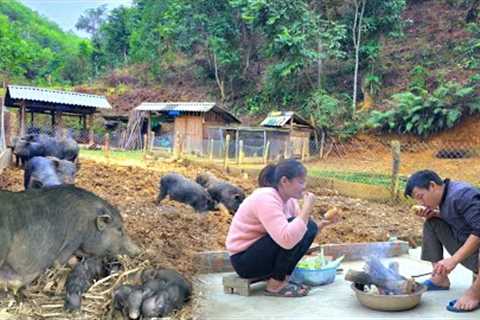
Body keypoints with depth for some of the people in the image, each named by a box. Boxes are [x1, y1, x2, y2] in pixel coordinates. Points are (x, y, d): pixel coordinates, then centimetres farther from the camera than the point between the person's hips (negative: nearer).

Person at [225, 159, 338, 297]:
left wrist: (323, 223, -11)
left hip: (260, 250, 9)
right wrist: (307, 209, -31)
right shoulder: (266, 199, -27)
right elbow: (287, 239, -39)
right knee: (292, 233, -26)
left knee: (310, 227, -2)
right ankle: (275, 284, -11)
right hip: (244, 260, -9)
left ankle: (283, 277, 3)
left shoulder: (289, 199, 1)